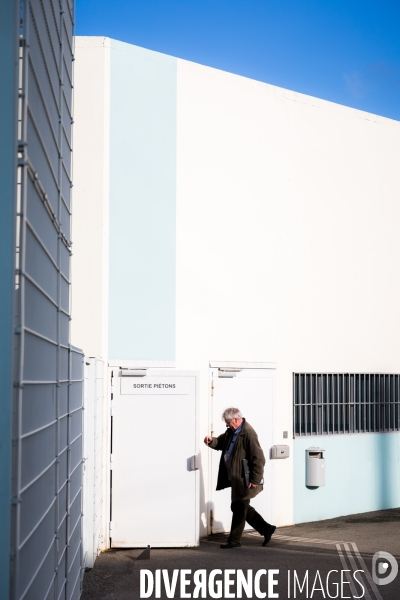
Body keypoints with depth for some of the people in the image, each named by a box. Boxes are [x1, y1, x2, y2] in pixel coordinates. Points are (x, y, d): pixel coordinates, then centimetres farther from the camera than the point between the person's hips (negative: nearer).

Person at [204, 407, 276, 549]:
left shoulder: (248, 433, -20)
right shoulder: (231, 432, 9)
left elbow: (258, 458, -21)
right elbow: (220, 442, 20)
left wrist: (255, 480, -20)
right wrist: (211, 441, -4)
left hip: (244, 480, -10)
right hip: (236, 479, 10)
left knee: (239, 508, 1)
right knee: (240, 507, 17)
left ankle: (234, 540, 14)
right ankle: (266, 528, 27)